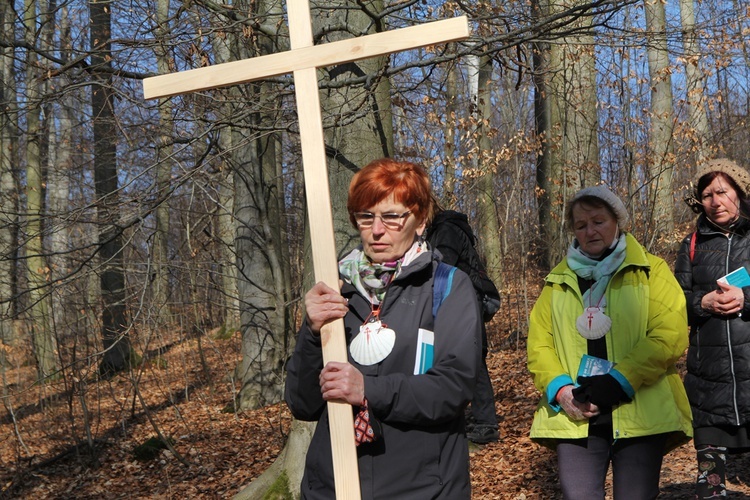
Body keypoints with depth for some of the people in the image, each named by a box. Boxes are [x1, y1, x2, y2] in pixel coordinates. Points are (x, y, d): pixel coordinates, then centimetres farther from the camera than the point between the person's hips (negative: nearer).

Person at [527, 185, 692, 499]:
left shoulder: (651, 271, 7)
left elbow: (670, 336, -5)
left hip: (642, 413, -2)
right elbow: (538, 342, 9)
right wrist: (559, 388, -9)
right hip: (576, 416, 2)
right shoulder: (558, 281, 16)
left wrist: (620, 381, -15)